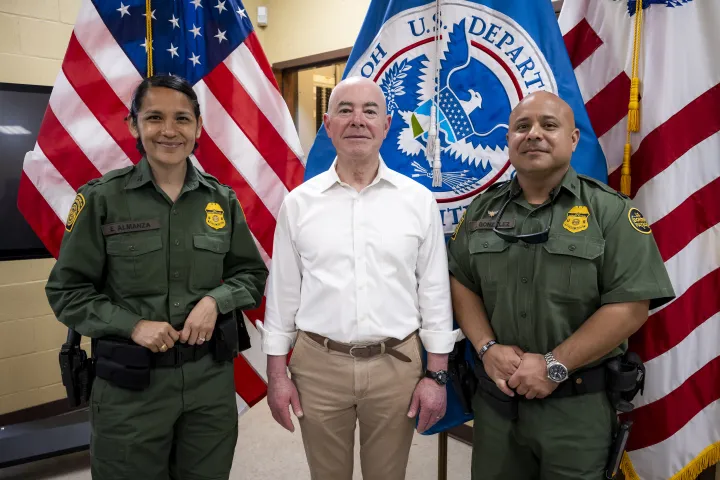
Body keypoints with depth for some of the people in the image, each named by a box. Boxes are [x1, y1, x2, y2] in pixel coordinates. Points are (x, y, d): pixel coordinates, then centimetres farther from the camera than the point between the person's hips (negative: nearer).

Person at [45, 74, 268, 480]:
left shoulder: (221, 200, 1)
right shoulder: (101, 199, -6)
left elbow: (252, 273, 8)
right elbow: (68, 290, -2)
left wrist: (215, 300, -11)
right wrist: (132, 325, -15)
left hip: (211, 376, 3)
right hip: (130, 382, -2)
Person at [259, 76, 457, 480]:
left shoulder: (419, 200, -2)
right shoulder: (299, 202, -1)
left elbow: (435, 291, 1)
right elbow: (283, 291, 3)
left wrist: (437, 374, 0)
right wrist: (277, 372, 3)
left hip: (397, 365, 0)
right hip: (318, 364, 1)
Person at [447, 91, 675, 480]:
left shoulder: (609, 210, -7)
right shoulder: (483, 210, 5)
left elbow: (630, 306, -13)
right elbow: (460, 282, 6)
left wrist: (555, 366, -16)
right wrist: (487, 348, -9)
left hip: (578, 404, -3)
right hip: (496, 396, 4)